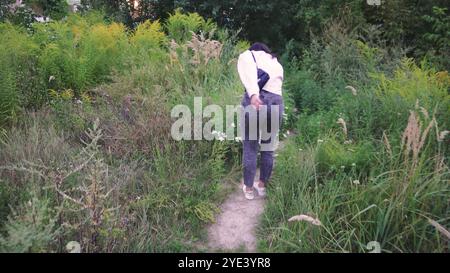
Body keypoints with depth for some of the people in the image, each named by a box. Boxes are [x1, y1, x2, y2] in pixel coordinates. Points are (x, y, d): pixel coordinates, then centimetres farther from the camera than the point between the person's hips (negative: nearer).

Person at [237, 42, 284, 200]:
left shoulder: (246, 55, 15)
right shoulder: (277, 64, 31)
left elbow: (249, 72, -7)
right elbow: (276, 84, 21)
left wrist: (253, 94, -23)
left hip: (257, 100, -4)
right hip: (277, 102, 4)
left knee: (250, 148, 9)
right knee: (268, 147, 18)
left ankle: (248, 189, 20)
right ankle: (262, 186, 31)